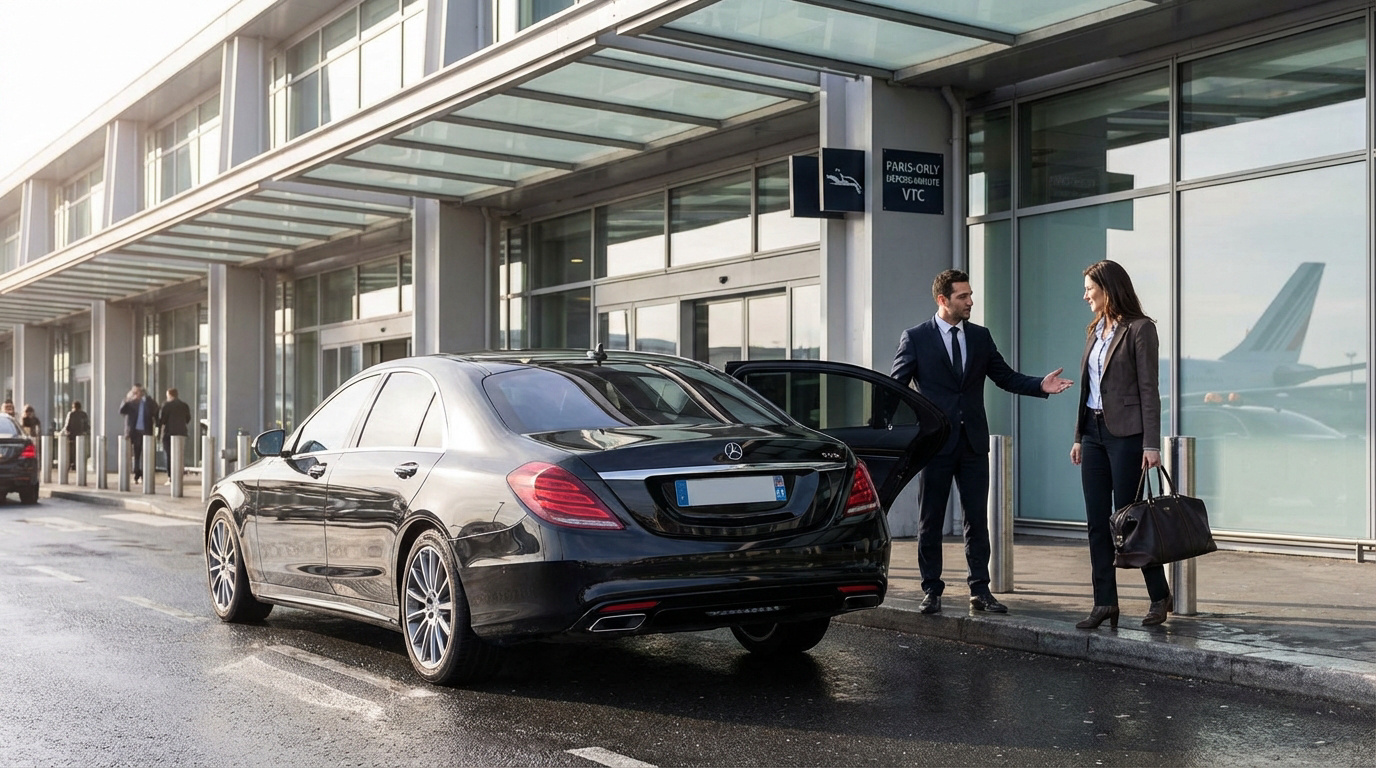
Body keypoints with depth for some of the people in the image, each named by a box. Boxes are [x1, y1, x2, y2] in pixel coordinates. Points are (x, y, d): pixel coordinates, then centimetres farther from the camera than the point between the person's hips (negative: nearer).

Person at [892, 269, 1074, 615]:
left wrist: (1040, 385, -5)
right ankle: (931, 591, 13)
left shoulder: (981, 336, 10)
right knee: (930, 520, 4)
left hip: (973, 442, 3)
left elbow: (1005, 376, 12)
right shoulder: (915, 338, -2)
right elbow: (895, 388, -2)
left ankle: (980, 590, 14)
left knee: (977, 519, 6)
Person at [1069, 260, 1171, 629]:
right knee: (1097, 523, 6)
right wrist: (1079, 437, 14)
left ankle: (1160, 595, 14)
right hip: (1094, 432, 8)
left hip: (1125, 433, -8)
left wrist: (1151, 444, -16)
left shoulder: (1139, 329, -8)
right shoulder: (1094, 331, 14)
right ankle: (1105, 603, 11)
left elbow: (1149, 389, -12)